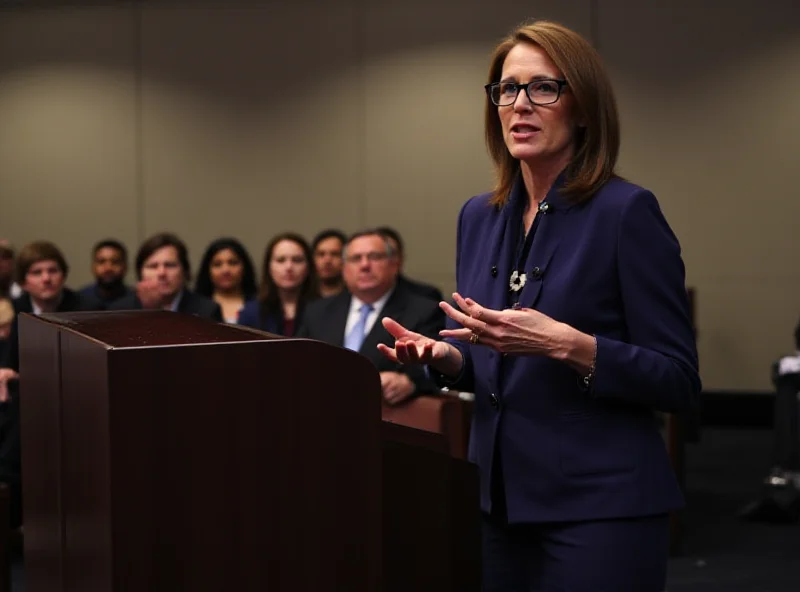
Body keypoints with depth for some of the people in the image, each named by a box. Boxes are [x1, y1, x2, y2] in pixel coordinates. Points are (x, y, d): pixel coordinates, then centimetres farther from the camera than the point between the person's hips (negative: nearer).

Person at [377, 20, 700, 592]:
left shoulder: (626, 212, -11)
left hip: (600, 507, -6)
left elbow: (678, 380, -12)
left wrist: (567, 344, -25)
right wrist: (445, 356, -4)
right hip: (497, 499, 6)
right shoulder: (479, 217, 9)